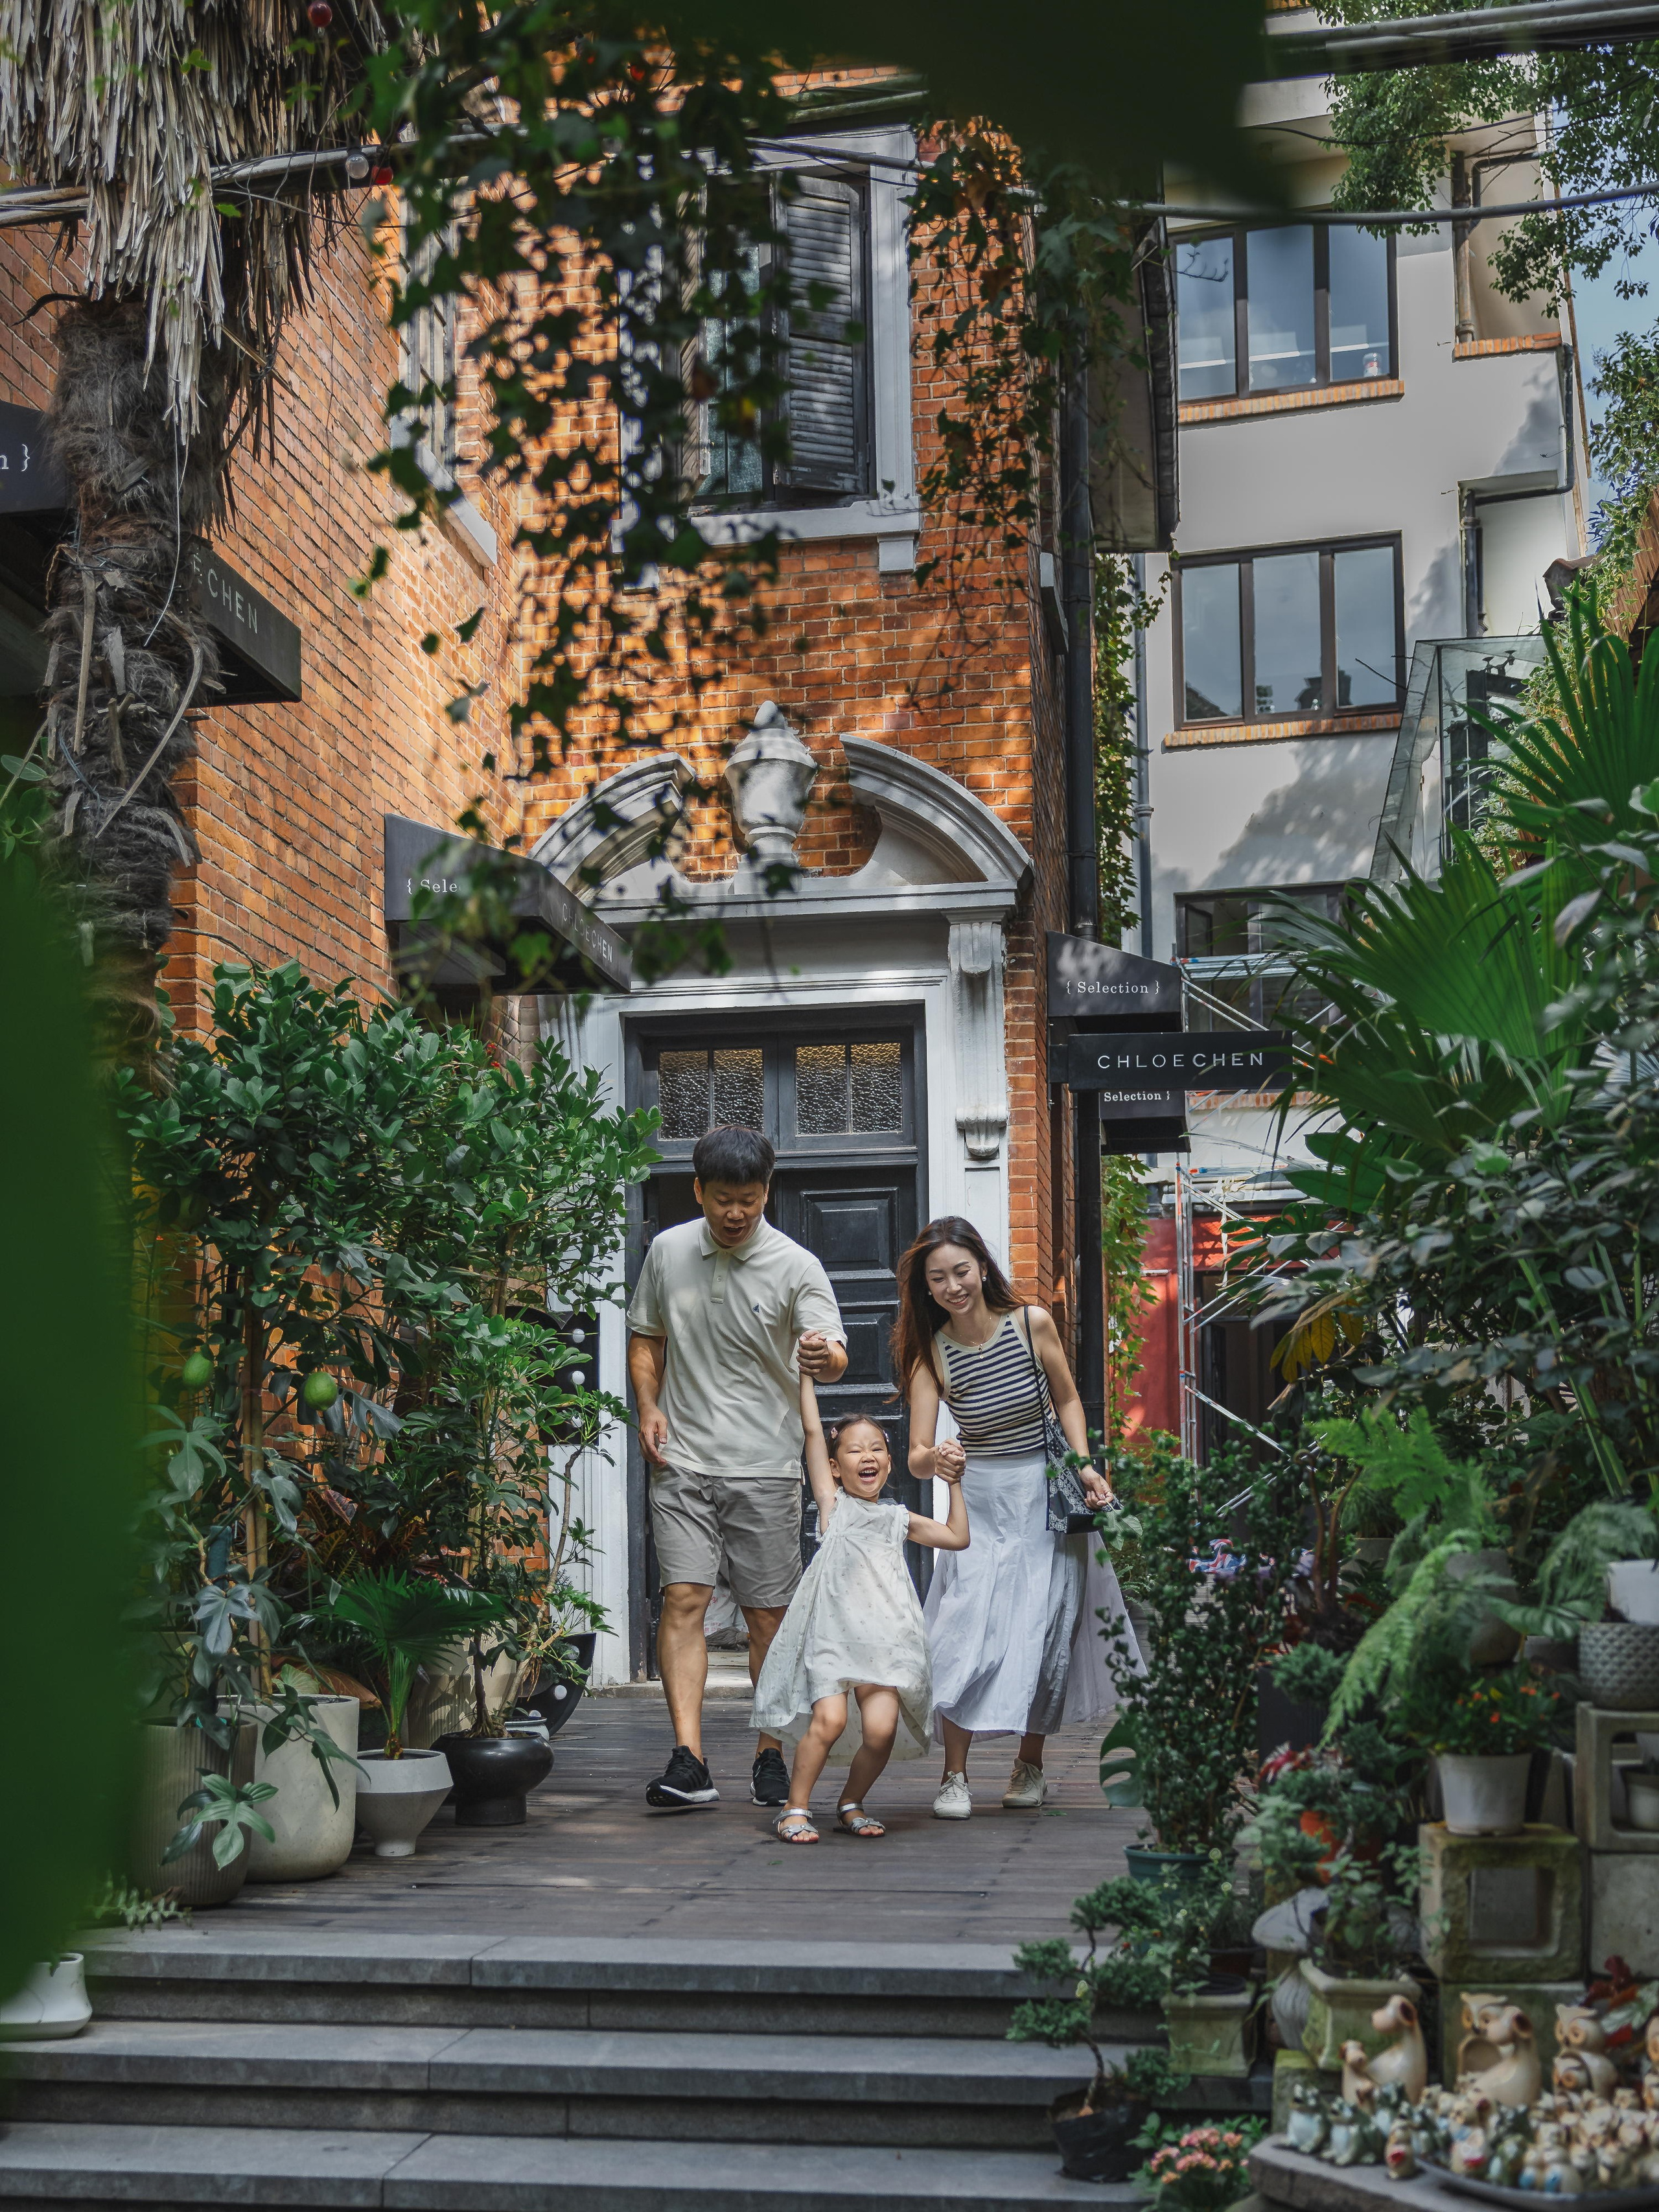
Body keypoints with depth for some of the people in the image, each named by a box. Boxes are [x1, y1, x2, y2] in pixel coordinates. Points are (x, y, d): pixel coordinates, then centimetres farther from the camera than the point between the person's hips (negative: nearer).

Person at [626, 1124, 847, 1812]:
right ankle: (688, 1761, -16)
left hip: (765, 1465, -1)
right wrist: (648, 1407, 2)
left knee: (768, 1615, 4)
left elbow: (835, 1355, -18)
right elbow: (645, 1336, 18)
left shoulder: (796, 1267, -6)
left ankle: (770, 1755, 19)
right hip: (682, 1460, 2)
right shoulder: (668, 1251, 4)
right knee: (682, 1598, -11)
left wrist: (823, 1356, -42)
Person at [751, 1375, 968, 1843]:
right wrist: (806, 1373, 4)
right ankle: (795, 1808, -4)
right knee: (829, 1719, -21)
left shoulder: (899, 1518, 19)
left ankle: (851, 1804, 12)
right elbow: (812, 1431, 4)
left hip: (884, 1637, 3)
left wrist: (954, 1483, 19)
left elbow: (957, 1538, 24)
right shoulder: (833, 1504, 9)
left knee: (881, 1729, -13)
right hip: (831, 1630, -3)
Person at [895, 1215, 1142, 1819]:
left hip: (1045, 1498, 0)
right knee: (966, 1635, -13)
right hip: (980, 1507, 0)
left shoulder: (1032, 1323, -9)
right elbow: (917, 1456, -15)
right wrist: (935, 1459, -37)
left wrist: (1084, 1466, -6)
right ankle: (954, 1775, -3)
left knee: (1043, 1629, 1)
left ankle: (1029, 1766, 19)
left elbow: (1066, 1399, 6)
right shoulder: (930, 1352, -10)